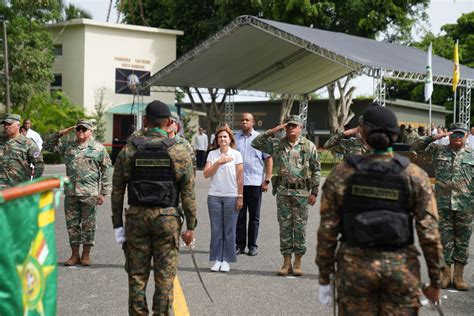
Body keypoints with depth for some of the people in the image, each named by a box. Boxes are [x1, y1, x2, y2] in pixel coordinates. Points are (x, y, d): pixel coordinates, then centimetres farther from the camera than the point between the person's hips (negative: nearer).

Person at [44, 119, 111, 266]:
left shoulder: (99, 148, 0)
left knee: (88, 225, 3)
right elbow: (48, 145, 16)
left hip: (90, 193, -4)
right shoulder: (67, 146, 11)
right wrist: (62, 132, 4)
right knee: (72, 224, 8)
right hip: (71, 193, 4)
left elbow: (106, 171, 1)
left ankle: (86, 255, 14)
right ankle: (74, 255, 18)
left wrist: (103, 193, -3)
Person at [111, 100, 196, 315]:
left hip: (136, 217, 1)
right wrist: (191, 226, 2)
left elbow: (117, 190, 2)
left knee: (137, 276, 9)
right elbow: (188, 193, -4)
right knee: (165, 277, 5)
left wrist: (117, 224, 8)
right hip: (167, 218, -1)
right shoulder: (179, 151, -3)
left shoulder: (128, 150, 2)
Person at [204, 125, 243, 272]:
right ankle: (217, 260, 9)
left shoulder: (236, 154, 2)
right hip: (214, 196, 2)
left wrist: (240, 197, -4)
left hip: (231, 196, -2)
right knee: (216, 229, 2)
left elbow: (240, 177, 0)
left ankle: (226, 260, 8)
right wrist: (218, 162, -12)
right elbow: (206, 174, -1)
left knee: (229, 230, 1)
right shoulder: (212, 154, 8)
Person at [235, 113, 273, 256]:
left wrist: (267, 180, -4)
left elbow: (269, 159, 3)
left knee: (254, 216, 5)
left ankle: (252, 246, 12)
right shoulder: (235, 139, 8)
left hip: (255, 182, -1)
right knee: (239, 215, 5)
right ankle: (239, 244, 13)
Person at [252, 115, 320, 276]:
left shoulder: (309, 146, 2)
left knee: (300, 227, 2)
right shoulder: (277, 144, 6)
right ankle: (286, 262, 11)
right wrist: (273, 131, -4)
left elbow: (316, 170, 4)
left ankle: (298, 263, 11)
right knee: (285, 227, 4)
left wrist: (314, 192, -1)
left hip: (302, 192, -1)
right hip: (283, 192, 2)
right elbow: (255, 143, 2)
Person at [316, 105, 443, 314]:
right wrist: (435, 280, 3)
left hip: (355, 265, 1)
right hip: (401, 265, 0)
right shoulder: (415, 176, -3)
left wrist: (324, 277, 6)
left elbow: (328, 230, -2)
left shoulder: (342, 174, -3)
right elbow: (429, 232, -6)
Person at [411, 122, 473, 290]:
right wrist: (434, 137, -7)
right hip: (443, 205, 0)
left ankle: (458, 276, 16)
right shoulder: (438, 150, 6)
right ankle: (446, 274, 16)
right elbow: (416, 147, 4)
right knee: (445, 240, 5)